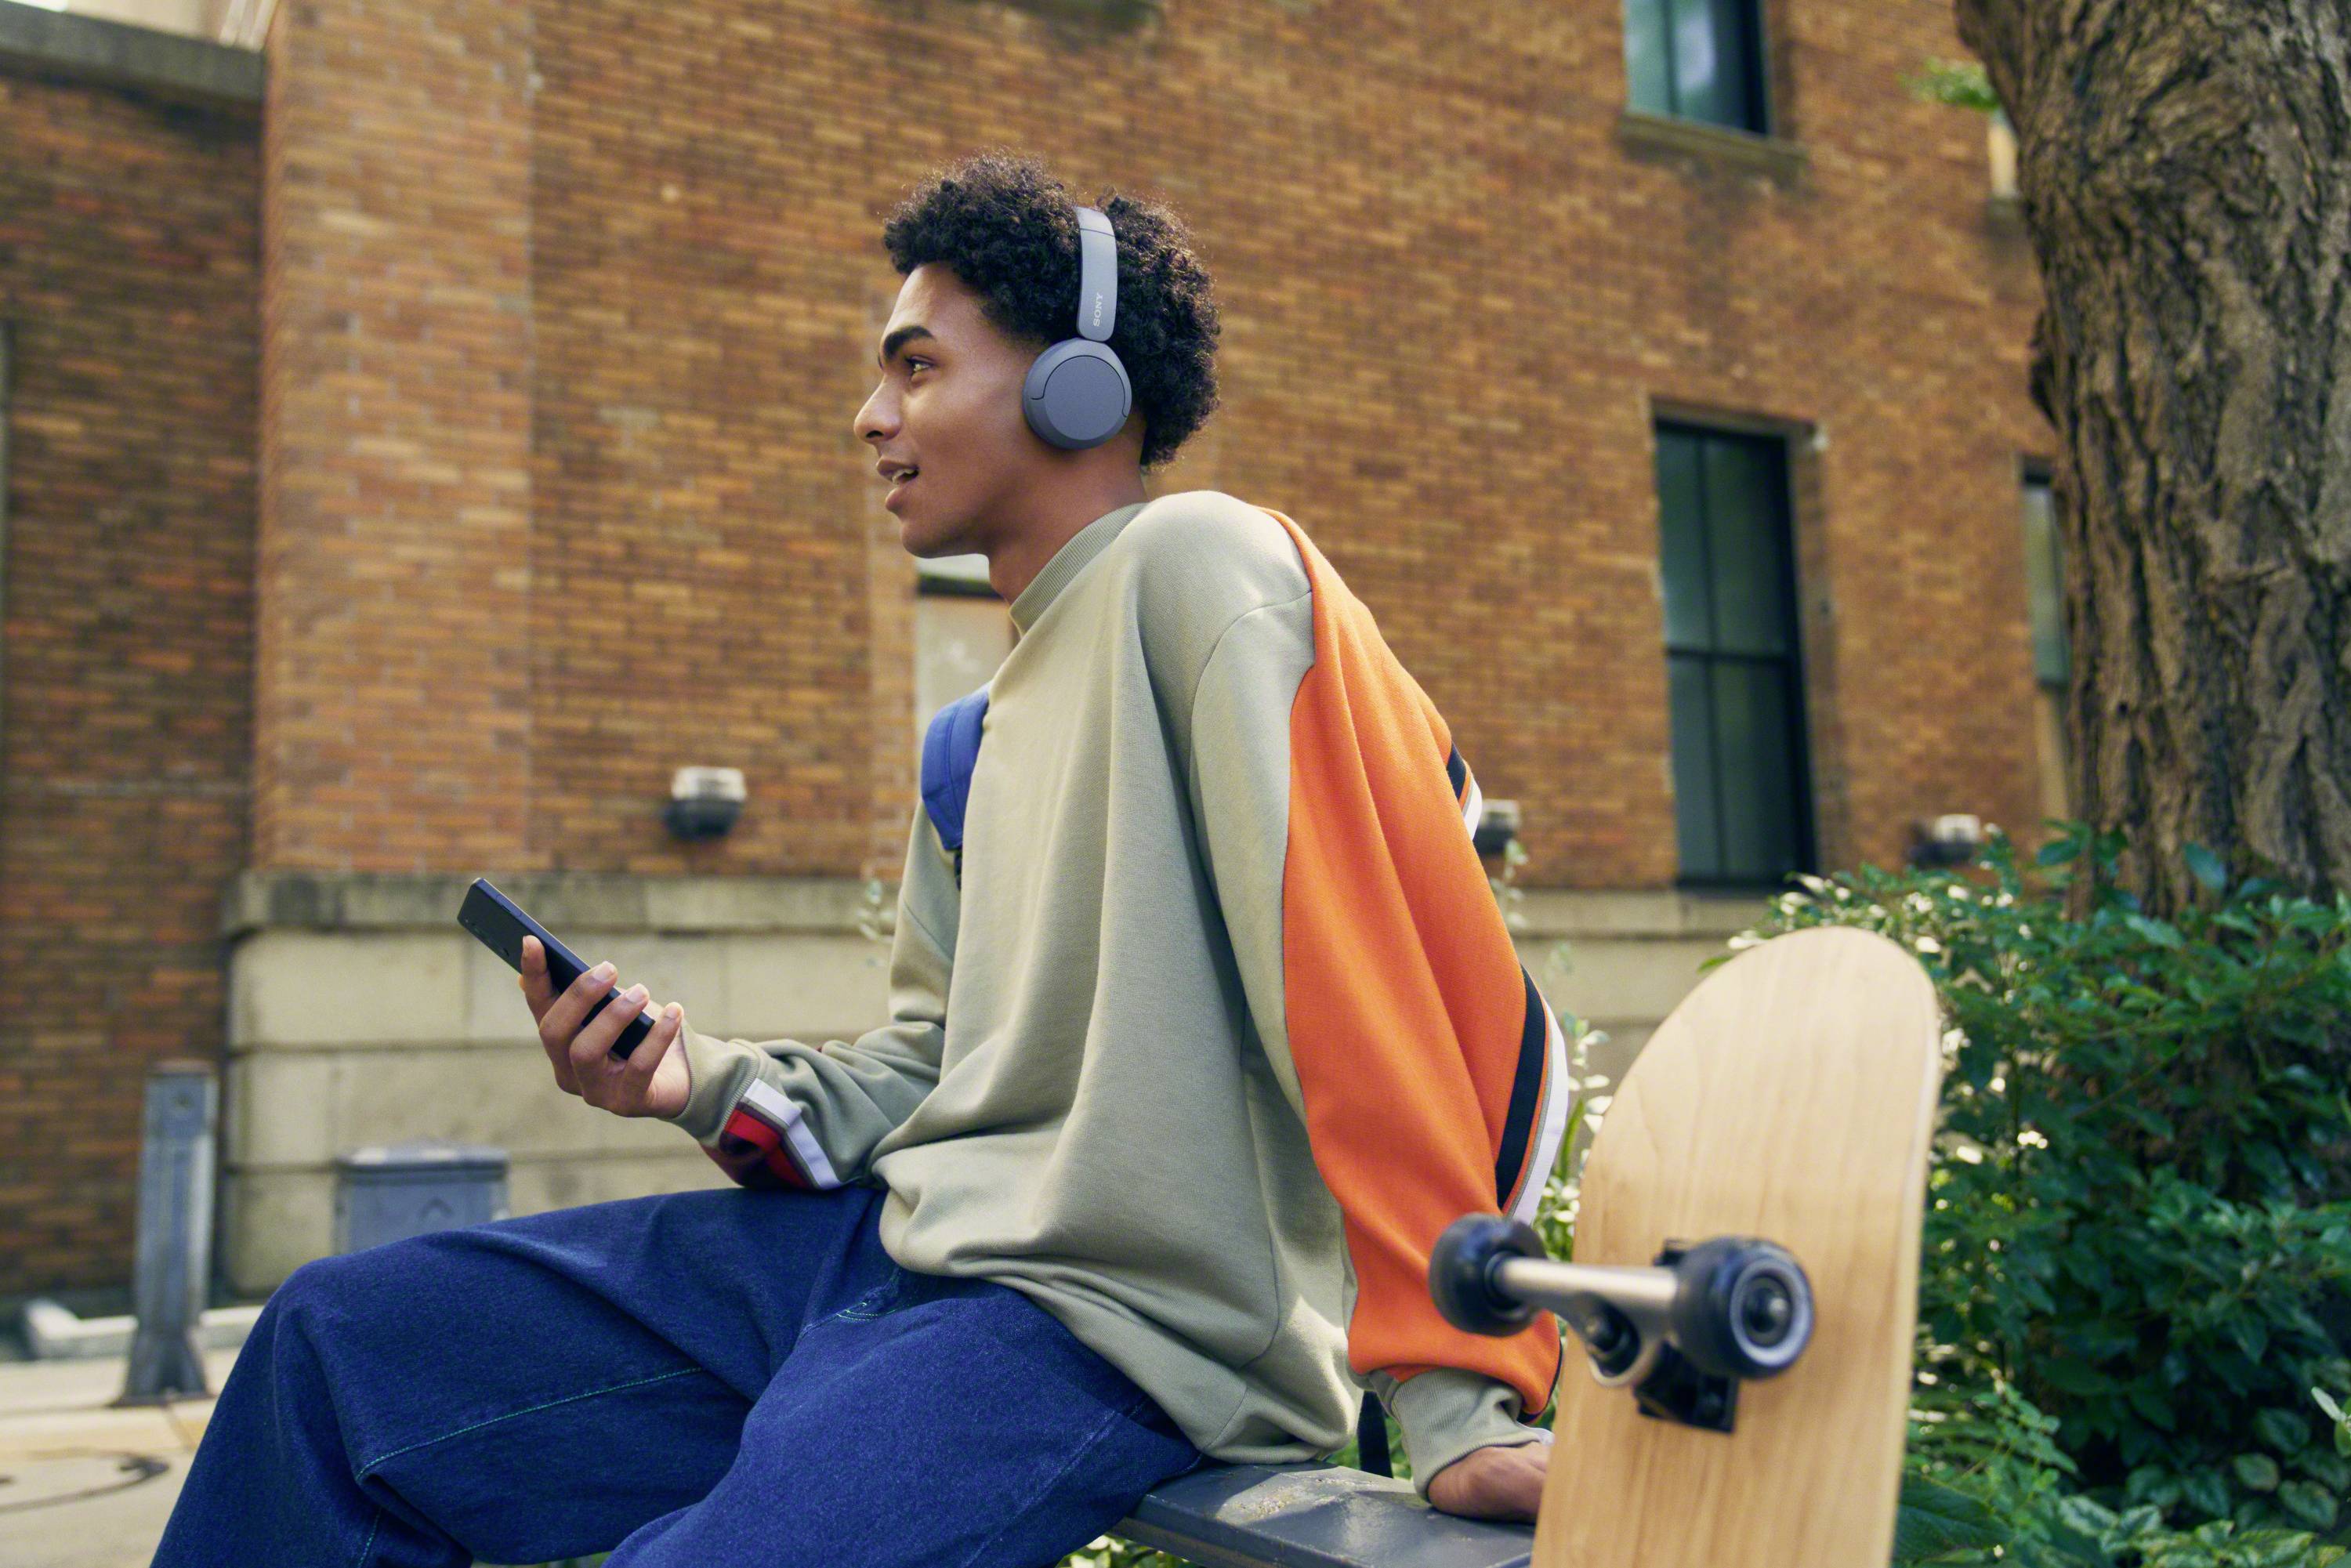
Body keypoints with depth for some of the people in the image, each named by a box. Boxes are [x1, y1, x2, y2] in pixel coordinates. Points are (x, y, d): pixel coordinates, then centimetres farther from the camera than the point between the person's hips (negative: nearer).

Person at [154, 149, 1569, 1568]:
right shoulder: (979, 748, 19)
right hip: (901, 1239, 9)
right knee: (340, 1340, 10)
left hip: (1106, 1323, -8)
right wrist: (708, 1079, 1)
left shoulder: (1198, 568, -10)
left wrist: (1456, 1399, -23)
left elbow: (1360, 987, -20)